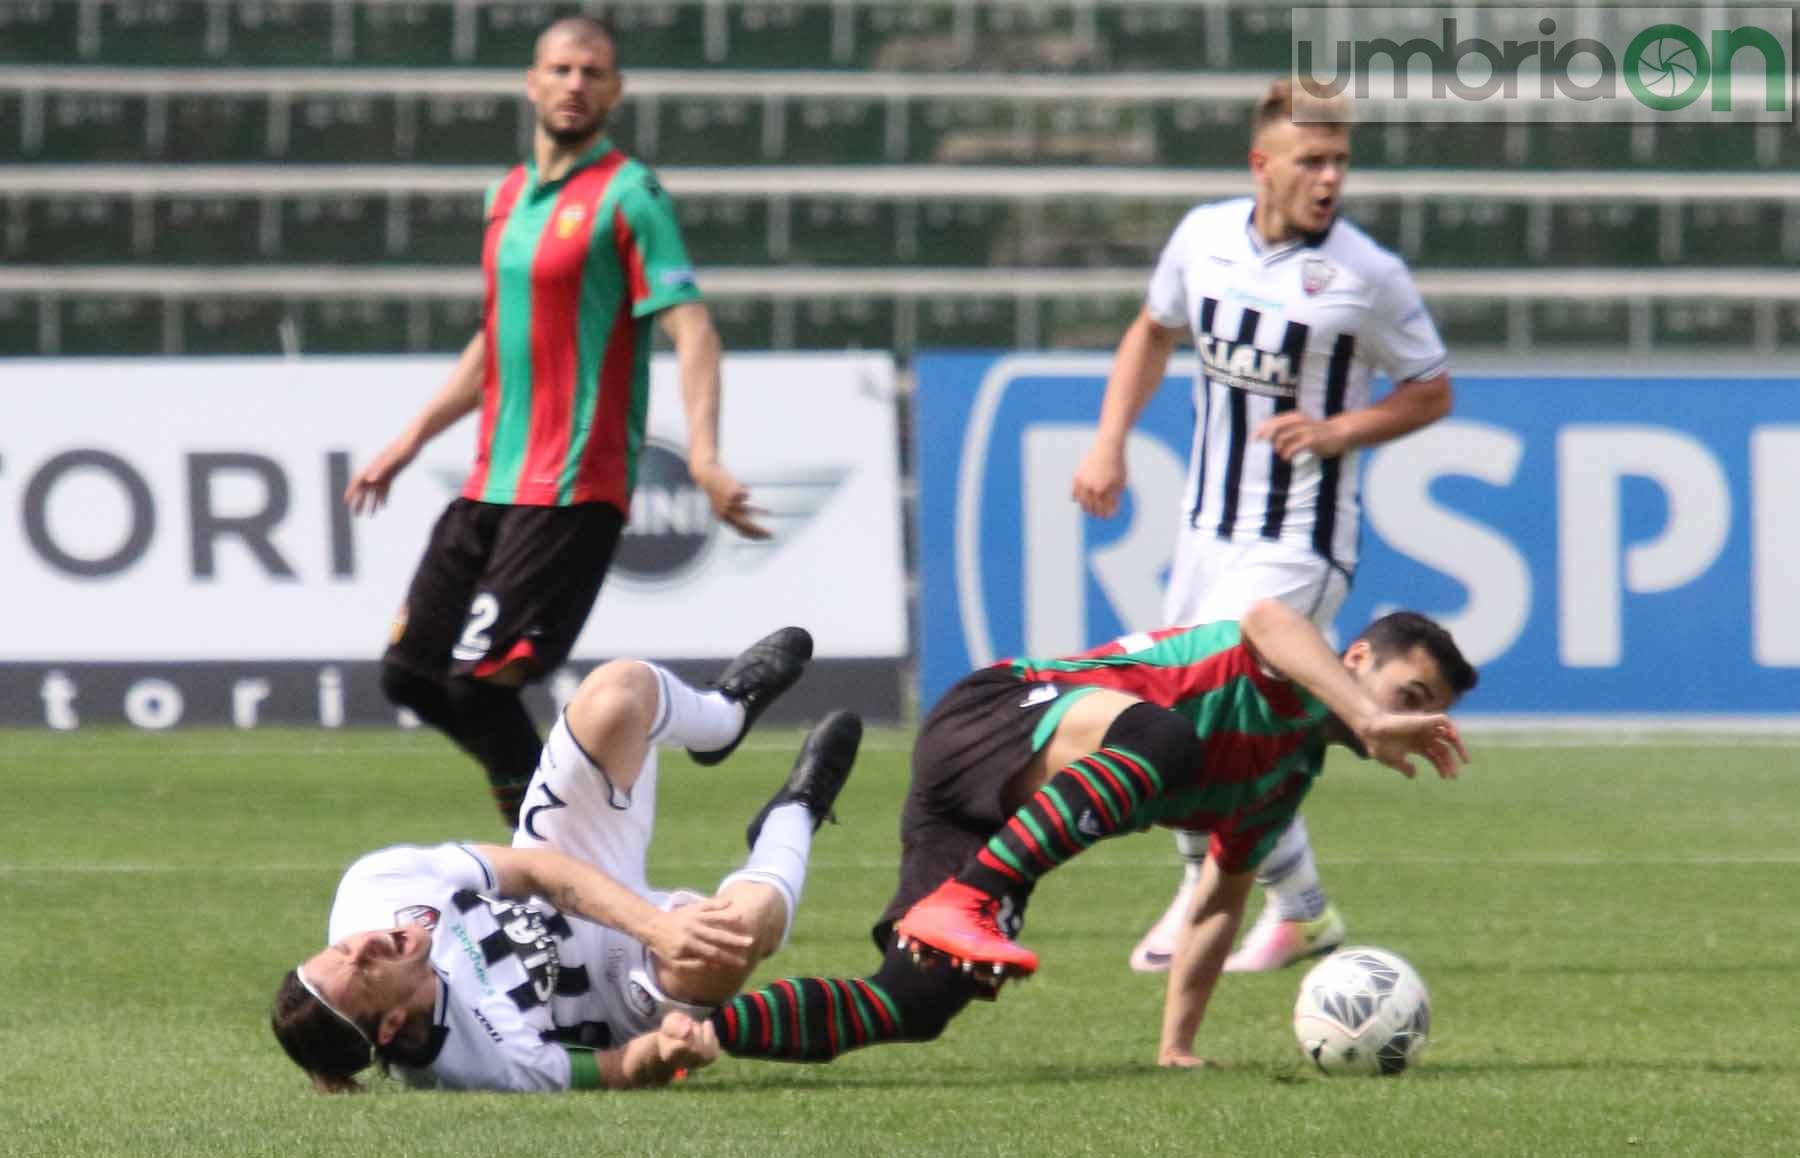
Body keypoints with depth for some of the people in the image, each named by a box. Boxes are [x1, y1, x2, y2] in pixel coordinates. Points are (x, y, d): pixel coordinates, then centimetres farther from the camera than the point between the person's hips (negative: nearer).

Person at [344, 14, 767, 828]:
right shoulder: (508, 196, 16)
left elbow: (690, 330, -16)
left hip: (573, 493, -8)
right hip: (491, 484, 8)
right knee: (410, 674, 7)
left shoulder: (627, 196, -7)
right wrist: (410, 441, 30)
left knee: (480, 681, -16)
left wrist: (703, 456, -30)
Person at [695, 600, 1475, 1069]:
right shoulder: (1292, 686, -4)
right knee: (1160, 735, -39)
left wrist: (1176, 1049, 28)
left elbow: (1217, 902, 32)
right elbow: (1266, 620, -30)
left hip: (1006, 815, 9)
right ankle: (964, 900, -45)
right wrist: (1367, 716, -39)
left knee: (910, 1006, -7)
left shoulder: (1291, 774, 23)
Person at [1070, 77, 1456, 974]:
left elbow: (1431, 394, -3)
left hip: (1300, 544, -6)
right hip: (1207, 524, 6)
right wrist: (1110, 441, 9)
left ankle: (1302, 910, 4)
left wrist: (1340, 430, -18)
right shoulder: (1204, 235, -1)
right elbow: (1155, 330, 19)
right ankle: (1198, 893, 36)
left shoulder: (1367, 275, -14)